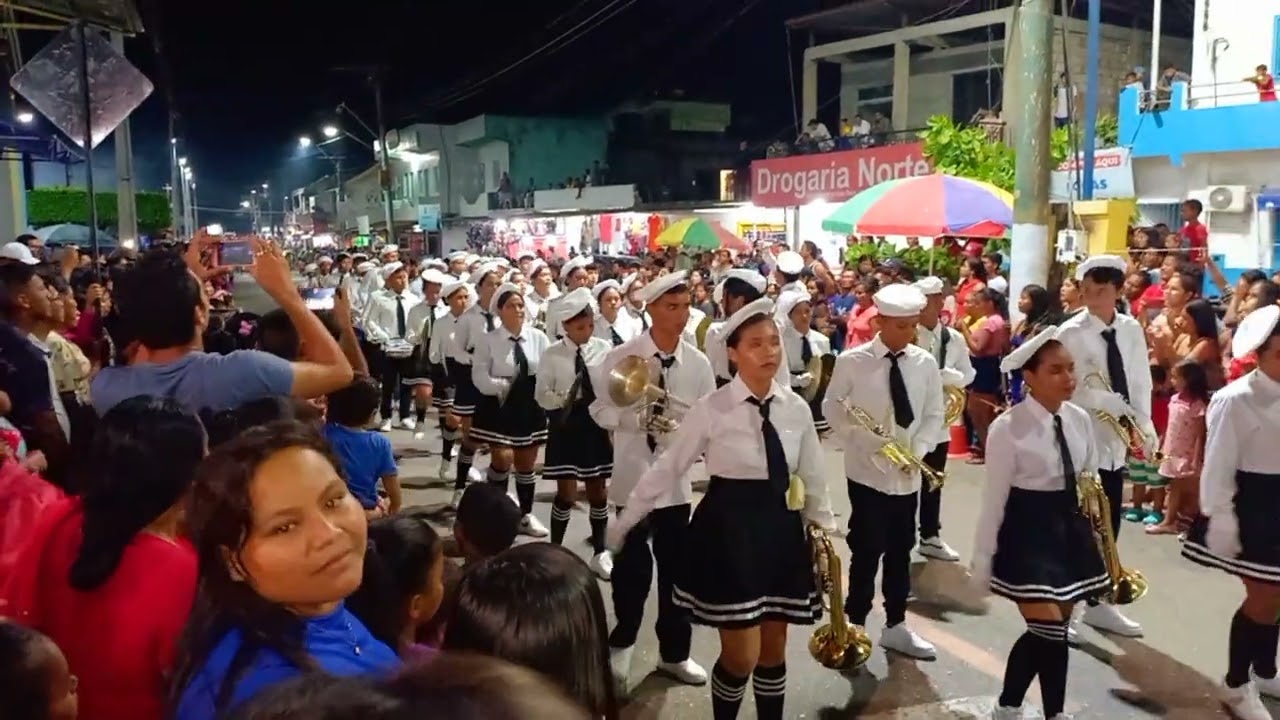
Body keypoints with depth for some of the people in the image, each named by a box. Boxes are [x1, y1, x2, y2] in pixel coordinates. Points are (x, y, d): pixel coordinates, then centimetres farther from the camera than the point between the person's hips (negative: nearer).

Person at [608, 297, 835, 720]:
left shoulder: (797, 409, 0)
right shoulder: (711, 409, -11)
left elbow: (812, 478, 10)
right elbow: (669, 468, -5)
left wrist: (825, 532, 11)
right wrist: (623, 523, -2)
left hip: (781, 528, 4)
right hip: (728, 529, -4)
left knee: (773, 650, 14)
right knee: (741, 656, -1)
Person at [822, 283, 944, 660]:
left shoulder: (925, 363, 0)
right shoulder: (852, 361, -8)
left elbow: (933, 414, 5)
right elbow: (832, 408, -1)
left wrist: (917, 450, -10)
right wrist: (863, 441, -15)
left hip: (908, 474, 4)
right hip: (867, 471, -3)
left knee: (900, 550, 13)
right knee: (867, 550, 0)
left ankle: (896, 627, 26)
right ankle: (856, 625, 15)